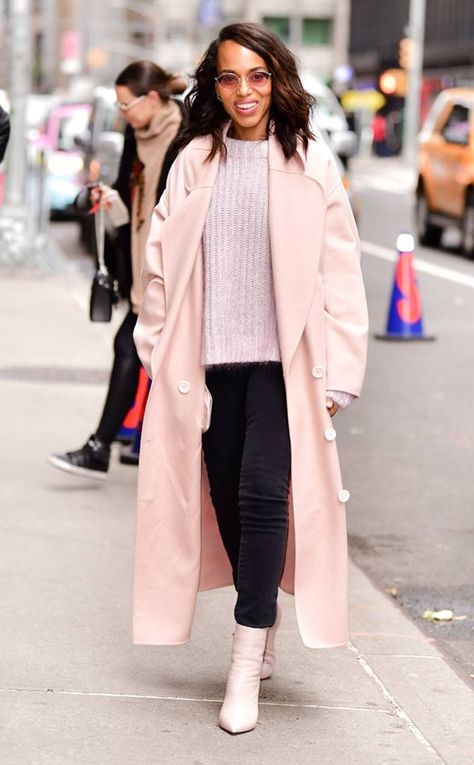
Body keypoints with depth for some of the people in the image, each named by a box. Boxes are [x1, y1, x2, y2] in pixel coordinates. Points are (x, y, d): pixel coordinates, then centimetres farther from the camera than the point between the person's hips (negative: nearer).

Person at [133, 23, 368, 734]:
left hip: (282, 360, -3)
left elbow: (340, 275, -2)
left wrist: (338, 375, -6)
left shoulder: (311, 163, 0)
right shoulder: (194, 162, 6)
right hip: (213, 361, 3)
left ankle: (247, 667, -8)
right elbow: (162, 261, 7)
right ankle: (264, 624, 29)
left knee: (263, 494, -14)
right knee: (227, 501, 8)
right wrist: (158, 349, 2)